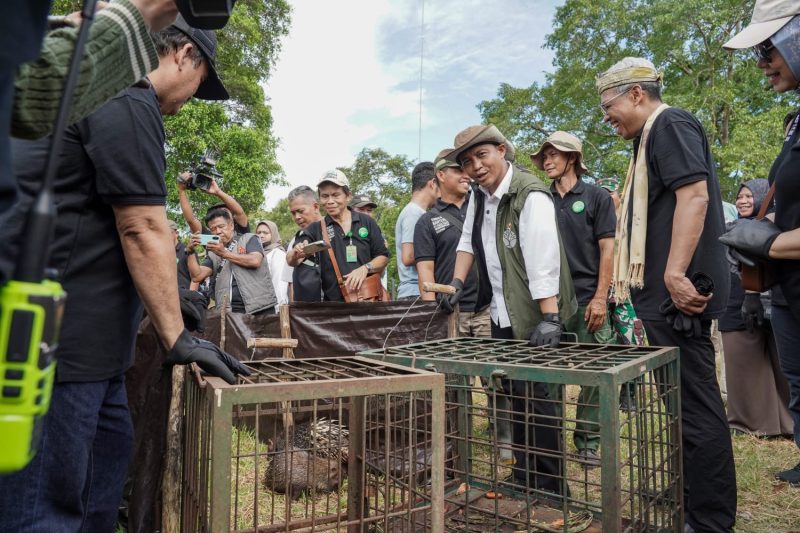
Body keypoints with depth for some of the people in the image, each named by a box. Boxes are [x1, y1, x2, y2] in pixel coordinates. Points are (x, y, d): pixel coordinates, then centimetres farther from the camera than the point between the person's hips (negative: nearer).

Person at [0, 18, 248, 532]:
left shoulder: (98, 89, 21)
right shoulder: (128, 102, -12)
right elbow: (144, 230, -18)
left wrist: (163, 299, 26)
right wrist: (178, 337, -14)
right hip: (57, 334, -11)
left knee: (108, 452, 18)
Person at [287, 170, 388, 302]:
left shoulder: (367, 222, 4)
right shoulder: (316, 229, 4)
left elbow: (383, 256, 7)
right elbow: (291, 261, -7)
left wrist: (365, 268, -13)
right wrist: (295, 255, -30)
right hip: (334, 304, 0)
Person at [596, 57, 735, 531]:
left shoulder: (669, 124, -6)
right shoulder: (655, 136, 23)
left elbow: (694, 195, -20)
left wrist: (675, 273, -25)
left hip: (679, 293, -11)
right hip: (666, 295, 11)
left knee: (696, 407, -4)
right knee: (685, 404, 16)